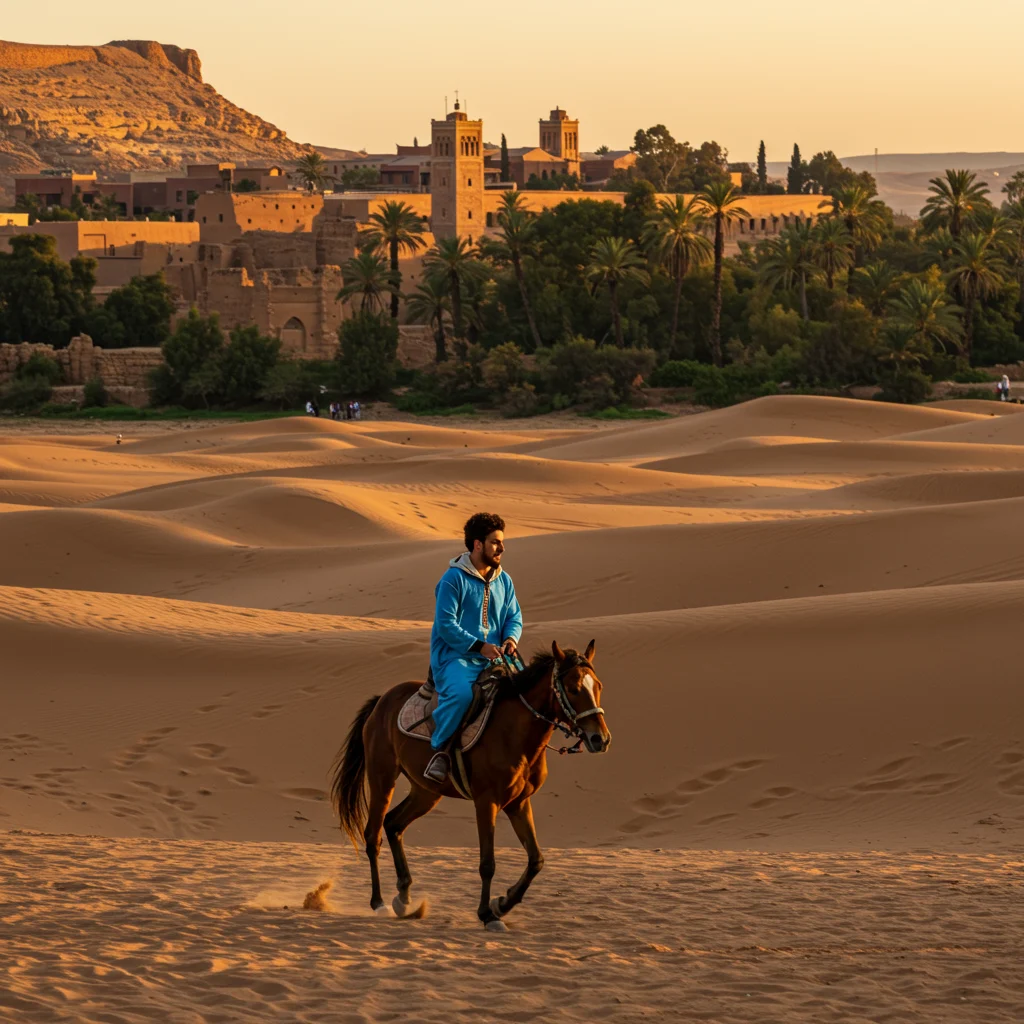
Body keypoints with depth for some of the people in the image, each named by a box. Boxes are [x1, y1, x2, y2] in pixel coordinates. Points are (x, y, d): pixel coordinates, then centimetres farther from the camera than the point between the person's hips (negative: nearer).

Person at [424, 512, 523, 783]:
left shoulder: (504, 581, 14)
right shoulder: (454, 579, -9)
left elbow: (514, 617, 18)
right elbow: (445, 624, -13)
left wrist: (511, 638, -6)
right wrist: (479, 646, -20)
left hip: (492, 658, 7)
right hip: (454, 657, -7)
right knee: (461, 693, -37)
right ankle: (440, 748, -18)